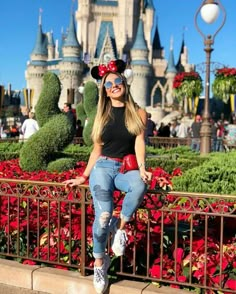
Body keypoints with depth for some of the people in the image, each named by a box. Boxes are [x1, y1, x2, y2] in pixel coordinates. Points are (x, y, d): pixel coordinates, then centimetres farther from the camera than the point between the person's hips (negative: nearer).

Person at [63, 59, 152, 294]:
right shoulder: (102, 115, 13)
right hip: (103, 167, 1)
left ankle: (120, 226, -16)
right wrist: (84, 176, 12)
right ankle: (100, 261, 1)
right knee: (103, 214, -23)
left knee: (140, 185, -39)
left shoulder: (138, 113, 7)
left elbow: (139, 142, -7)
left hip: (126, 168, 0)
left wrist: (142, 168, -24)